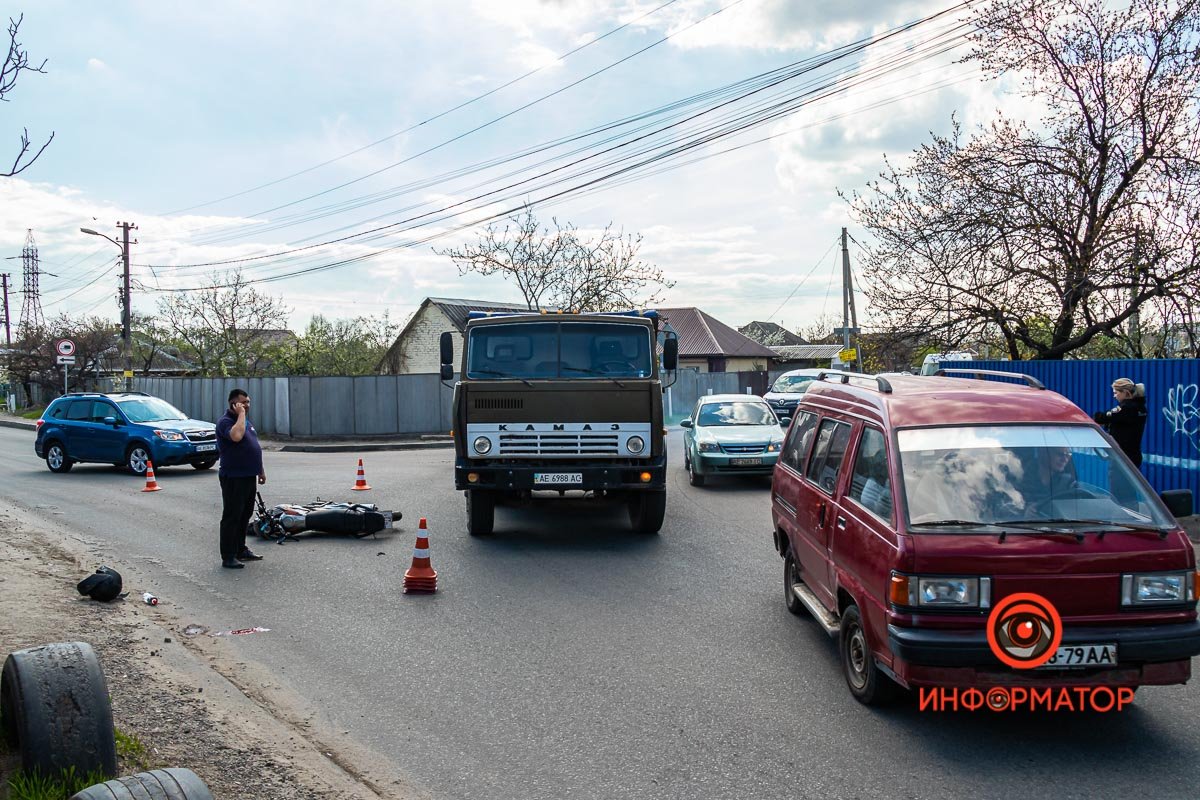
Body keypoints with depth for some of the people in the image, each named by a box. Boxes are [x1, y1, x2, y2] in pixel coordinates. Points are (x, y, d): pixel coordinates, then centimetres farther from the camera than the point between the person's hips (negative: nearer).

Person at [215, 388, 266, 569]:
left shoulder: (246, 421, 15)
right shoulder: (225, 422, -13)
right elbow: (236, 436, -36)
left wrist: (260, 470, 20)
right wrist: (241, 414, -24)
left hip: (249, 476, 9)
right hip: (233, 478, -9)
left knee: (245, 515, 15)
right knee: (232, 517, -5)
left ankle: (241, 550, 26)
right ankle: (228, 557, -1)